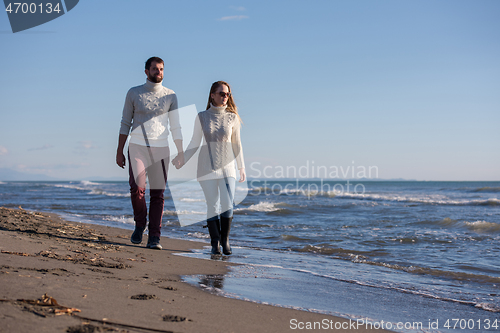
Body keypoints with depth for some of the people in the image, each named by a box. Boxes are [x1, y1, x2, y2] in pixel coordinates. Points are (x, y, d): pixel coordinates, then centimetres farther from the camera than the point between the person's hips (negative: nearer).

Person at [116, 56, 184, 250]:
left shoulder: (170, 96, 7)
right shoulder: (134, 93, 4)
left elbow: (175, 127, 7)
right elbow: (125, 124, 6)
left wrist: (181, 152, -1)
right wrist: (119, 152, 1)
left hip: (160, 149, 1)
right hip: (138, 147, -1)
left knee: (157, 194, -3)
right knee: (137, 188, -17)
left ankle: (154, 238, 2)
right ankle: (140, 223, 9)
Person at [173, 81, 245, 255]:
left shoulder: (232, 117, 4)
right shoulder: (202, 117, 2)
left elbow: (236, 144, 10)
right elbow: (195, 143, 6)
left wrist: (242, 167, 9)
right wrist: (182, 159, -6)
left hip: (227, 166, 0)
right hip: (207, 167, 0)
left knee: (227, 204, -11)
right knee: (212, 205, -1)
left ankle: (225, 239, 8)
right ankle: (215, 243, 10)